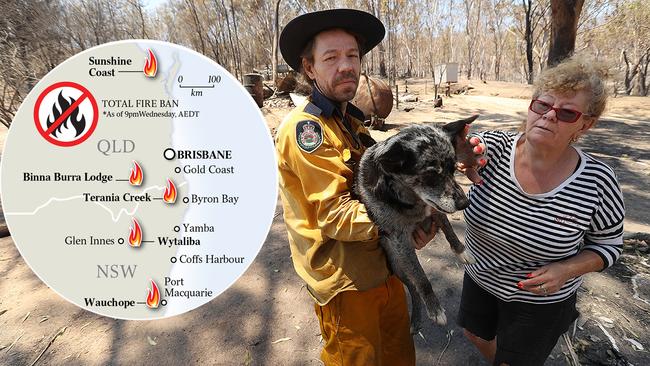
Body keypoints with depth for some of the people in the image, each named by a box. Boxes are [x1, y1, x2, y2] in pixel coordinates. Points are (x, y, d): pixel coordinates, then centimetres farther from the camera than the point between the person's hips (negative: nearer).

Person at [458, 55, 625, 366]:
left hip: (540, 301, -2)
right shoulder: (494, 148, -19)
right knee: (477, 336, 28)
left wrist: (566, 270, -25)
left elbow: (608, 244, -7)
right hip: (479, 278, 3)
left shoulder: (597, 183, -21)